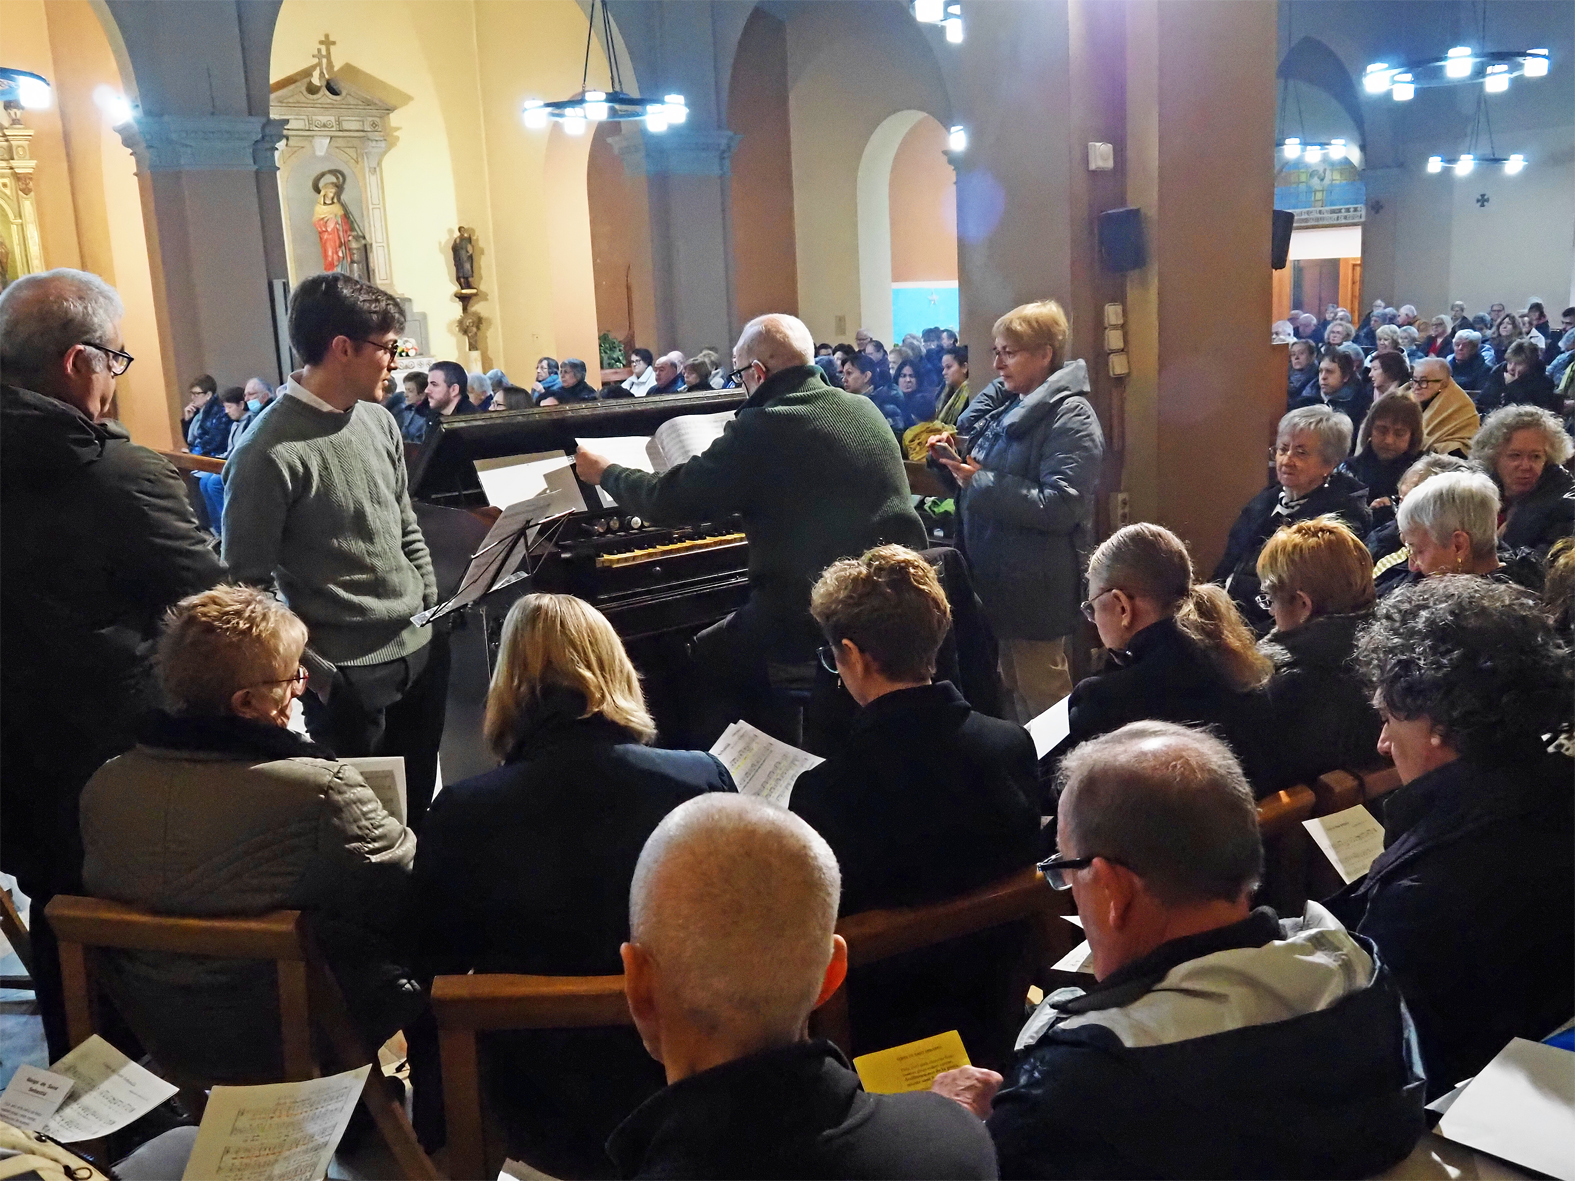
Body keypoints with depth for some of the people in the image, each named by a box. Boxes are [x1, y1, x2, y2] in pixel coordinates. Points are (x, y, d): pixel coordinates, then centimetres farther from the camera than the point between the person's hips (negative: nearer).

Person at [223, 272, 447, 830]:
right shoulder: (267, 454, -17)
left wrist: (435, 616, 11)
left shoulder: (379, 423, 5)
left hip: (422, 653, 7)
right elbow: (247, 585, -14)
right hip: (349, 676, -6)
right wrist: (315, 674, -14)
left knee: (418, 807, 19)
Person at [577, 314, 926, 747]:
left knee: (699, 662, 15)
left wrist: (604, 472, 13)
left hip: (817, 629, -7)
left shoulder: (762, 429, -13)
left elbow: (669, 499, -6)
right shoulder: (866, 411, 8)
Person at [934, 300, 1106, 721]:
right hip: (993, 575, 8)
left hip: (1035, 587, -8)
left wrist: (980, 482, -21)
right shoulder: (1002, 400, 10)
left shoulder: (1071, 417, -14)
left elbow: (1058, 507, -24)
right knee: (1008, 686, 18)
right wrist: (950, 448, 0)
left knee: (1039, 695, 4)